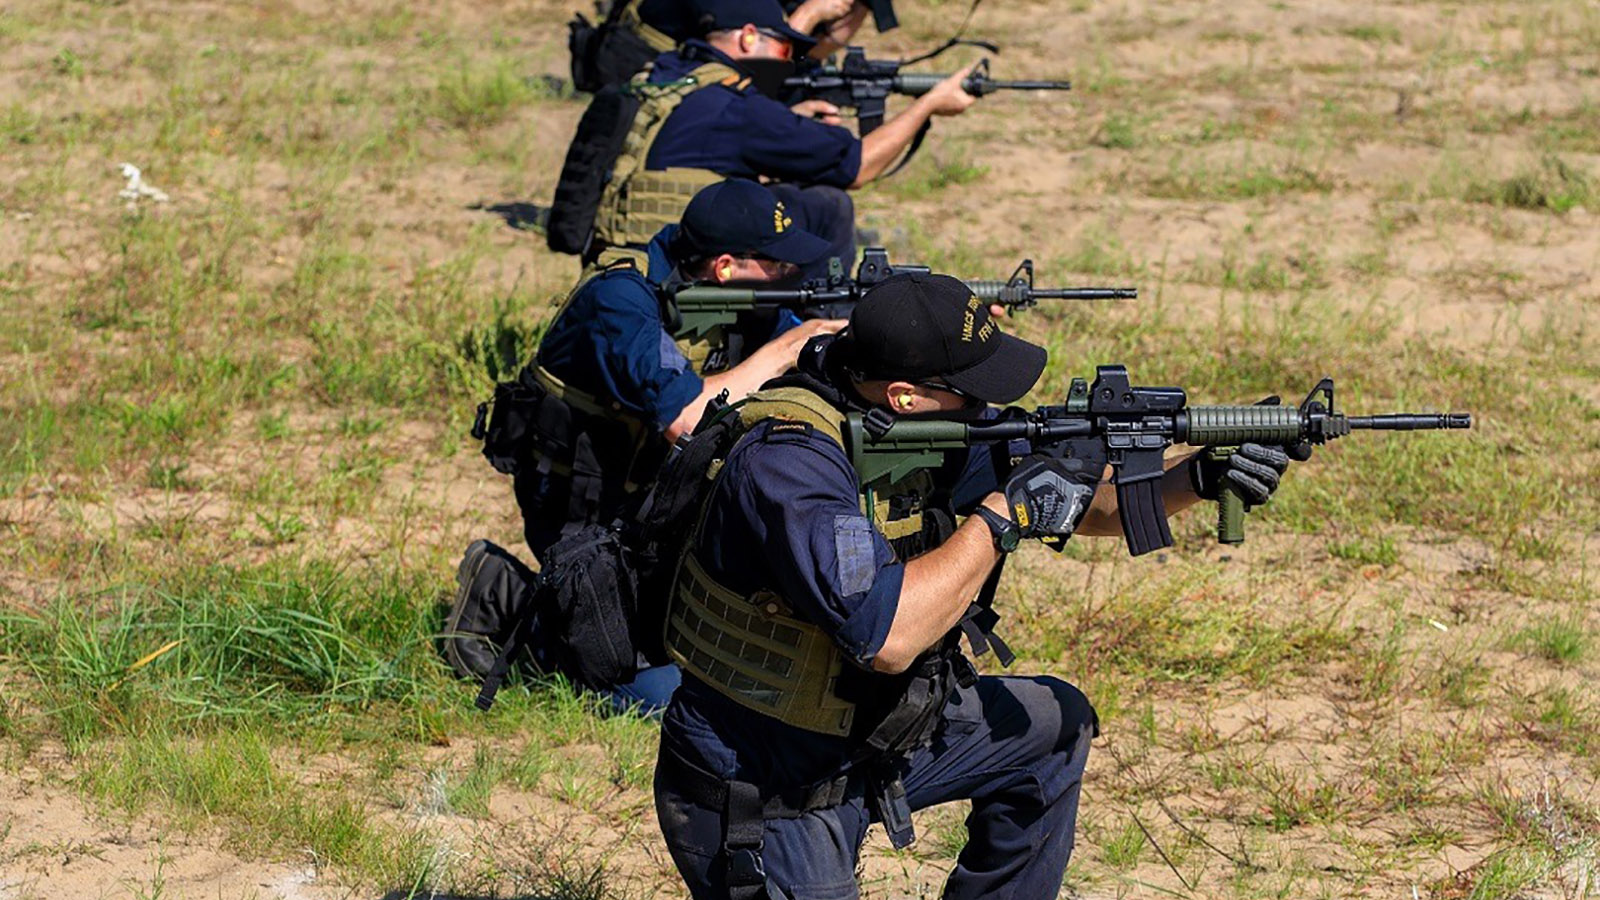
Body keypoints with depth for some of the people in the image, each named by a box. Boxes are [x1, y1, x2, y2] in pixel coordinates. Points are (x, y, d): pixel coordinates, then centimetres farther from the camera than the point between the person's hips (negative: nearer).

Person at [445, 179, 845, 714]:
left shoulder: (746, 303, -3)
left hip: (662, 503, 8)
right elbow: (684, 417, -37)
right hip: (584, 516, -8)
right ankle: (504, 597, 3)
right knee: (657, 689, -17)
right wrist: (784, 350, -28)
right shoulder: (621, 298, -26)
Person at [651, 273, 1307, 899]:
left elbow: (1085, 501, 9)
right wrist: (1002, 516, -27)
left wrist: (1198, 479, -9)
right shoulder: (786, 462, -28)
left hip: (869, 746, 9)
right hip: (756, 801, -9)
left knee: (1055, 724, 14)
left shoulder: (941, 432, -2)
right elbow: (887, 637, -37)